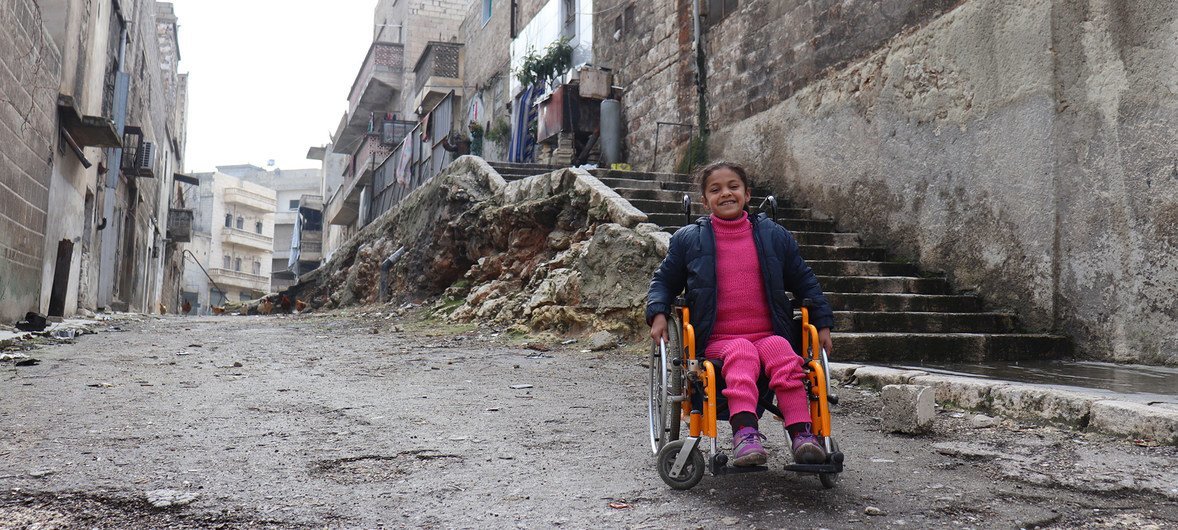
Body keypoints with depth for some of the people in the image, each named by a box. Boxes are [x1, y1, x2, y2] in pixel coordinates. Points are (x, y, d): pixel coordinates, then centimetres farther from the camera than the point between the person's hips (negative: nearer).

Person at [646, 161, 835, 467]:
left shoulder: (774, 236, 14)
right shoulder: (688, 239, 10)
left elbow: (804, 280, 22)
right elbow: (664, 280, 19)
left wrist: (823, 324, 15)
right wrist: (658, 314, 1)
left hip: (769, 334, 2)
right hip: (717, 340, -2)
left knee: (782, 354, -32)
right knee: (742, 354, -35)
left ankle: (802, 434, -36)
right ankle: (745, 433, -48)